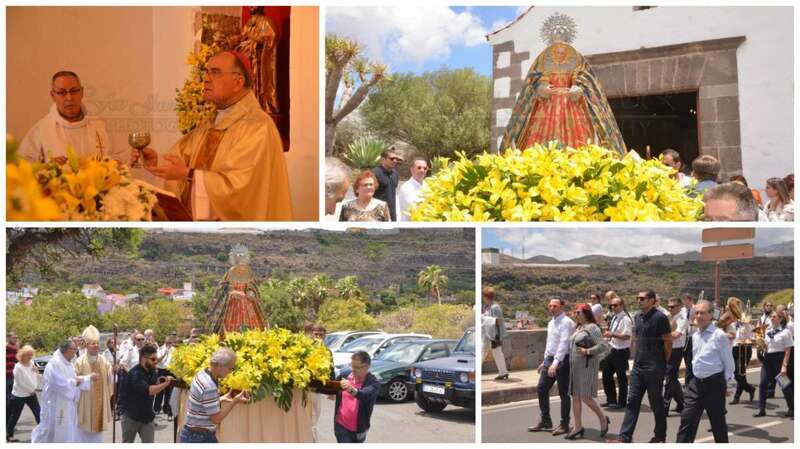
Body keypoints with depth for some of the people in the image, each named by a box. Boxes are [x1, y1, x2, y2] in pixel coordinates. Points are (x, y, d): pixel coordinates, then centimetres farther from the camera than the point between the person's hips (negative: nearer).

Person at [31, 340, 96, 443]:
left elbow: (75, 380, 14)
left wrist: (90, 377, 1)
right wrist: (75, 381, -12)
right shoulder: (54, 363, -20)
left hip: (67, 406, 9)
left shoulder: (69, 364, 9)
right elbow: (61, 384, -25)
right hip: (56, 407, -9)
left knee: (68, 434, 11)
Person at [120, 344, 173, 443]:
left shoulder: (151, 371, -1)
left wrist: (159, 382, -11)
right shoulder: (135, 374, -26)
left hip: (147, 416, 5)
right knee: (127, 443, 15)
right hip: (131, 416, -5)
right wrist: (165, 384, -40)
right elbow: (148, 390, -39)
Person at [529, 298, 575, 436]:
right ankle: (545, 421, 18)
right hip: (549, 359, 8)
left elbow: (563, 344, -22)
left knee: (563, 393, 1)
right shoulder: (551, 323, 13)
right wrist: (545, 361, 20)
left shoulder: (566, 323, -14)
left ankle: (564, 424, 11)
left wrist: (555, 364, -29)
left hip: (562, 360, -8)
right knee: (541, 389, 8)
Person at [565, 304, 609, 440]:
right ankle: (578, 427, 12)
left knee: (585, 397, -7)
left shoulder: (592, 328, -11)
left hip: (587, 366, -8)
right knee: (575, 396, 7)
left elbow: (602, 346, -17)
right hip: (575, 366, 9)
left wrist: (587, 351, -23)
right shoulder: (578, 328, 15)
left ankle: (603, 419, 15)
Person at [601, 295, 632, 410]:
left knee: (621, 377, 1)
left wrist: (612, 334, -27)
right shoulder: (614, 317, 11)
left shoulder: (625, 319, -16)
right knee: (606, 374, 13)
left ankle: (622, 402, 12)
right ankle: (611, 400, 24)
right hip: (613, 350, 9)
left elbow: (627, 336, -24)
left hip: (621, 351, -9)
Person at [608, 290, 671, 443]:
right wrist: (637, 358, 15)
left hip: (654, 368, -7)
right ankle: (625, 438, 3)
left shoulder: (659, 318, -12)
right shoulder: (638, 317, 11)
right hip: (638, 366, 7)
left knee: (656, 403, 5)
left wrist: (662, 363, -1)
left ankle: (660, 436, 18)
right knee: (632, 401, 3)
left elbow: (668, 342, -10)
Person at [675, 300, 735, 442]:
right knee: (687, 418, -1)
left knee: (717, 420, 7)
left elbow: (728, 361, -8)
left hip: (715, 383, -6)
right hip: (696, 383, 6)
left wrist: (726, 382, -7)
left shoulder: (719, 335, -11)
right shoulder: (695, 336, 9)